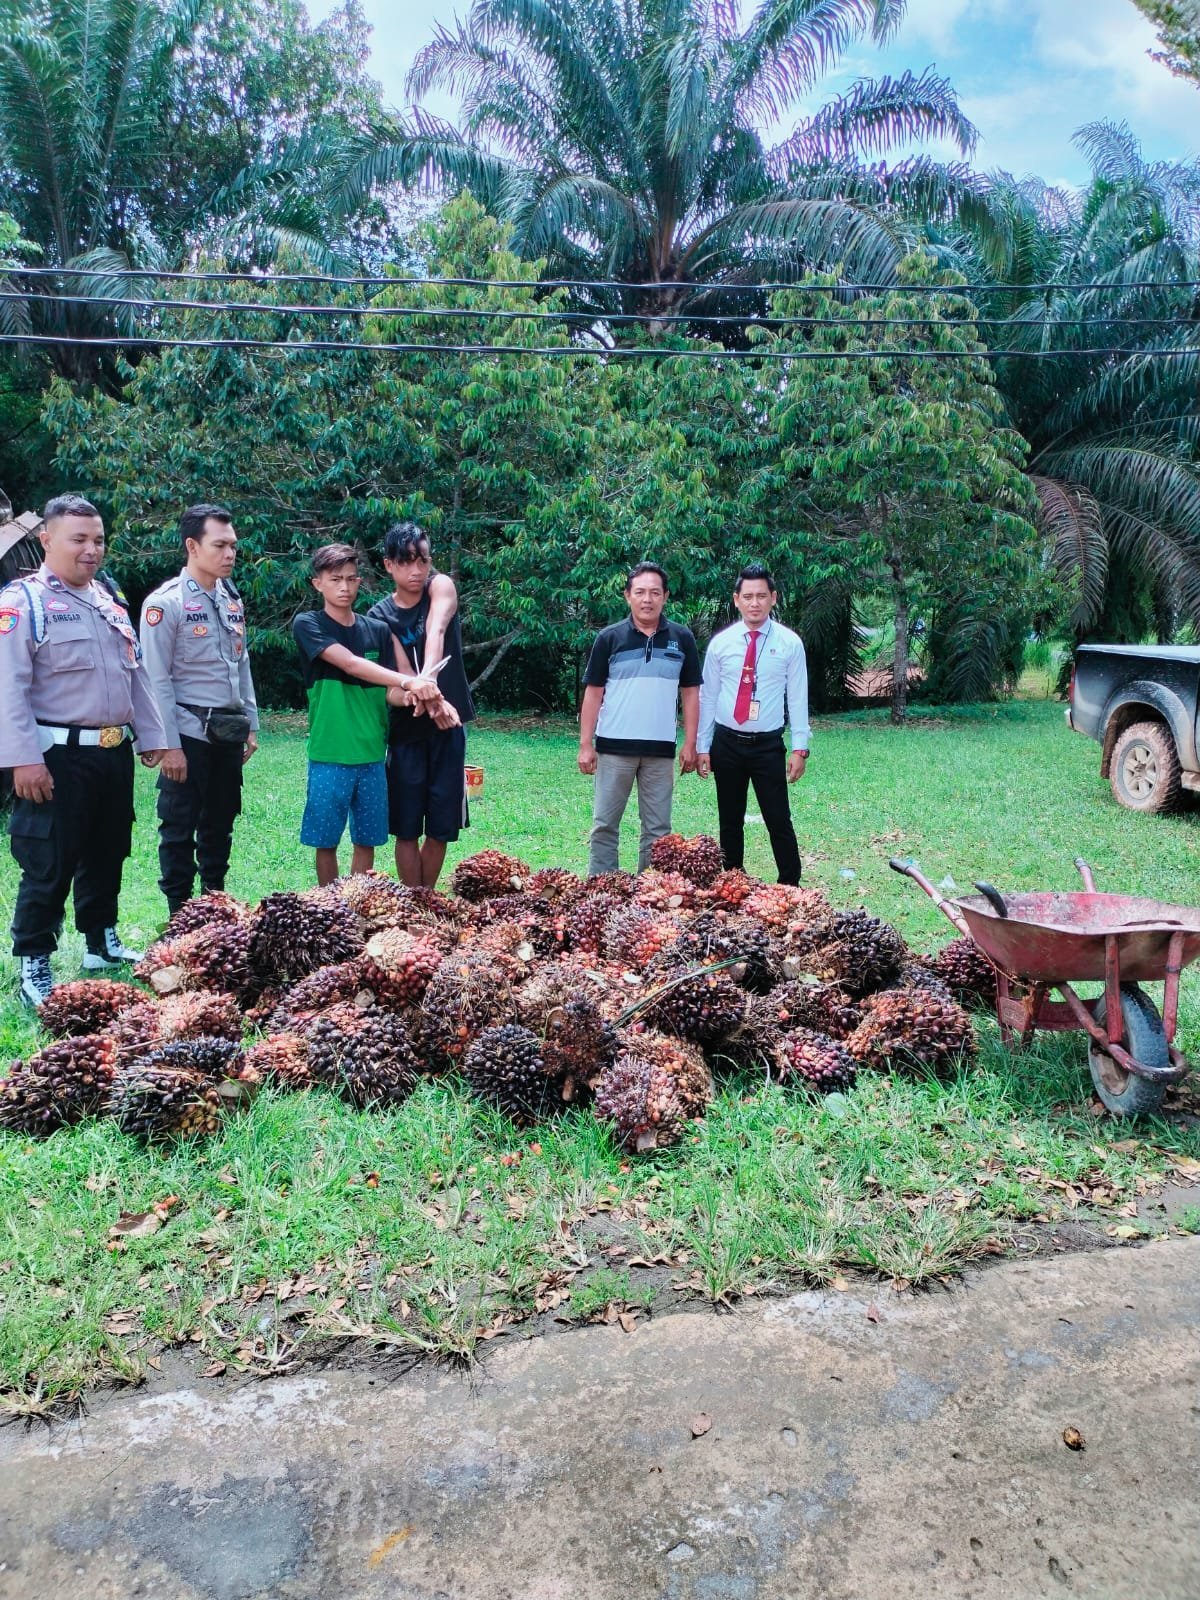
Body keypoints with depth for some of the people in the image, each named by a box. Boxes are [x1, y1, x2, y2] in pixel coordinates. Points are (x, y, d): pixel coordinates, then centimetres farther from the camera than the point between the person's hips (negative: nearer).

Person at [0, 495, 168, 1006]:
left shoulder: (109, 601, 15)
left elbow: (137, 676, 19)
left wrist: (151, 738, 16)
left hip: (114, 752, 7)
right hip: (58, 756, -7)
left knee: (107, 855, 17)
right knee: (48, 865, -2)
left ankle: (102, 943, 32)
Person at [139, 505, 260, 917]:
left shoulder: (232, 599, 10)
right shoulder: (165, 602, -11)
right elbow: (158, 681, -13)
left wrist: (251, 724, 13)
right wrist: (169, 745, -16)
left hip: (229, 732, 7)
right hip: (189, 733, -7)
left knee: (220, 824, 15)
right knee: (180, 828, 3)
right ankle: (180, 913, 13)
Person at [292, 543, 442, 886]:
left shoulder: (378, 630, 8)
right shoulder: (307, 625, -4)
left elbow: (389, 693, 4)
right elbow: (350, 663, -19)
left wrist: (417, 694, -19)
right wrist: (408, 681, -28)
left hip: (372, 755, 4)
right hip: (329, 757, -3)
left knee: (366, 840, 10)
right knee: (326, 841, 5)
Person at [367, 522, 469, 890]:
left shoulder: (441, 586, -4)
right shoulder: (379, 616, -2)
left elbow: (436, 631, -25)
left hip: (448, 726, 0)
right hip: (406, 729, 0)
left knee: (441, 826, 8)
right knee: (407, 828, 2)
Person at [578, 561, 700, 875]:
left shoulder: (681, 639, 4)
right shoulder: (609, 638, 1)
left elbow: (690, 694, 7)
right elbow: (593, 694, 2)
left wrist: (690, 745, 1)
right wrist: (585, 745, -3)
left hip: (661, 750, 1)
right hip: (614, 747, -1)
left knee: (658, 829, 7)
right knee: (604, 825, 3)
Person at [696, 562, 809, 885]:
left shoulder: (789, 643, -3)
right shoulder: (720, 642, 1)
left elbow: (797, 698, -2)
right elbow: (707, 697, 4)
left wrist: (800, 748, -6)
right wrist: (702, 747, 2)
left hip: (768, 745, -2)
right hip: (727, 743, 2)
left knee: (779, 821, -2)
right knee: (730, 822, 11)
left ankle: (790, 888, 9)